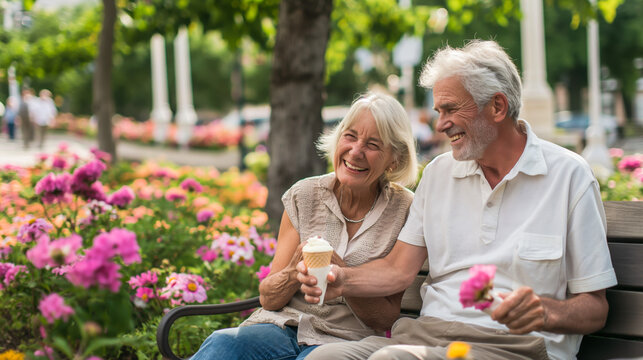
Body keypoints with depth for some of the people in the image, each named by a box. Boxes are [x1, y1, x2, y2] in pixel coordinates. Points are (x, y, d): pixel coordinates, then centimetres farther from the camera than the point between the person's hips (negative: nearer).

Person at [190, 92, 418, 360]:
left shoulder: (404, 210, -1)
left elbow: (388, 319, 0)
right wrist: (295, 272, -16)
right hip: (282, 325, 1)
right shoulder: (304, 197, 5)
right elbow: (268, 298, 6)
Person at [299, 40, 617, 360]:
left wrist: (546, 312, -22)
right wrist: (341, 280, -7)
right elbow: (400, 269, 12)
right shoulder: (439, 172, 16)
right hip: (427, 333, 5)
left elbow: (595, 307, 0)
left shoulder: (569, 176, -1)